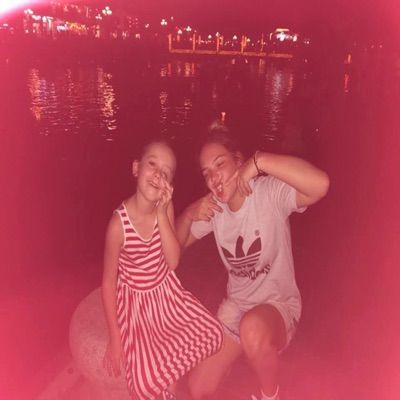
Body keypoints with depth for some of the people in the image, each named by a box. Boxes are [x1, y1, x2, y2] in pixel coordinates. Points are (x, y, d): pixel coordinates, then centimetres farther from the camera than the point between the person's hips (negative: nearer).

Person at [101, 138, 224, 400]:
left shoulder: (166, 207, -12)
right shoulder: (120, 223, -25)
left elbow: (173, 262, -16)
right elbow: (108, 283, -14)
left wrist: (162, 213, -26)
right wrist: (115, 340, -10)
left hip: (168, 292, 5)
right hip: (135, 301, -4)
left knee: (212, 334, 1)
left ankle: (170, 372, 23)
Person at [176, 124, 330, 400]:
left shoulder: (271, 192, -23)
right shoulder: (213, 206, -5)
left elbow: (321, 184, -42)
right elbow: (179, 242, 3)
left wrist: (259, 161, -38)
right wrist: (189, 214, -17)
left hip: (278, 304, -5)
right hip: (235, 304, 5)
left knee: (253, 329, -40)